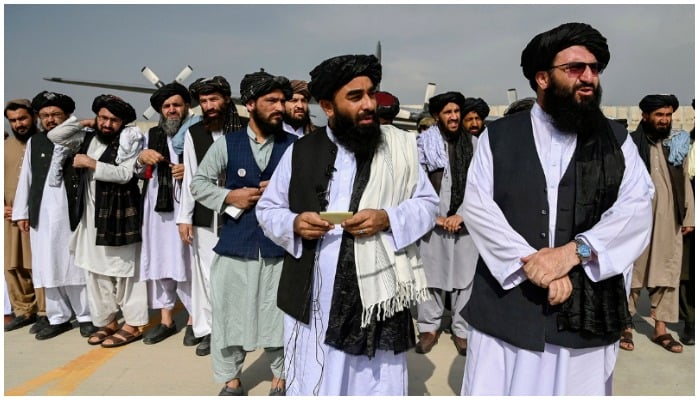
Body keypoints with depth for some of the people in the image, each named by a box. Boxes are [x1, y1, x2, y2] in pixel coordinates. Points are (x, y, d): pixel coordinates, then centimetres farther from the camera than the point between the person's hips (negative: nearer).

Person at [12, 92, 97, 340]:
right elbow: (26, 178, 12)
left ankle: (85, 317, 14)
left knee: (76, 266, 3)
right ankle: (58, 318, 19)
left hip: (72, 214, -4)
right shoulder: (34, 142, 12)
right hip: (42, 215, 4)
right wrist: (21, 212, 9)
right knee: (48, 268, 9)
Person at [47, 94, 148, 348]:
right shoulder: (87, 138, 13)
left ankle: (134, 323, 7)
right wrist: (84, 122, 9)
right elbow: (55, 136, 11)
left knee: (123, 270, -2)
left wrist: (91, 163, -12)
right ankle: (107, 321, 22)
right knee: (95, 271, 10)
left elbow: (124, 174, -18)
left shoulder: (129, 141, -7)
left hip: (119, 215, -7)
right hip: (91, 216, 7)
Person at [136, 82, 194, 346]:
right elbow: (140, 173, 19)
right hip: (157, 207, 5)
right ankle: (166, 320, 22)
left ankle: (193, 320, 13)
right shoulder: (152, 135, 16)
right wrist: (142, 158, -1)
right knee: (159, 262, 9)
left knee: (187, 262, -3)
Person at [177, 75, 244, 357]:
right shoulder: (193, 134, 4)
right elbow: (190, 178, 4)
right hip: (204, 216, 2)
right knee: (205, 272, 6)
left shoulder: (242, 130, -1)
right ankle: (206, 330, 20)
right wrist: (184, 217, 1)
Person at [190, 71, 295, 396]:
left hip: (279, 243, 0)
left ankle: (280, 378, 30)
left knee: (280, 314, 9)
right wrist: (229, 196, -7)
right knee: (229, 311, 10)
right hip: (236, 242, 1)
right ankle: (231, 379, 30)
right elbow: (198, 182, 8)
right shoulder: (226, 144, 3)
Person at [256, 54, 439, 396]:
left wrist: (387, 219, -15)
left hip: (377, 291, 0)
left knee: (377, 383, 13)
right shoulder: (301, 152, 2)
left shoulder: (400, 147, 0)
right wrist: (294, 224, -13)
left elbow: (427, 204, 3)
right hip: (312, 295, 1)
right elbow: (267, 209, 8)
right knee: (311, 383, 15)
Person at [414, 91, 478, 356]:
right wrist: (434, 215, -6)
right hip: (433, 221, -1)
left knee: (465, 274, 4)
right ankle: (429, 327, 16)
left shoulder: (473, 143, 6)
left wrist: (461, 214, -5)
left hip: (464, 220, 1)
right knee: (431, 273, 4)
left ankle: (462, 329, 15)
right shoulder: (424, 143, 2)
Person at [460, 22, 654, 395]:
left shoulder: (617, 140, 9)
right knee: (496, 388, 7)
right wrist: (530, 260, -15)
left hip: (587, 312, 2)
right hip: (506, 302, -1)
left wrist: (575, 250, -17)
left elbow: (637, 209, -2)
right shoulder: (498, 136, 4)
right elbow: (477, 207, -5)